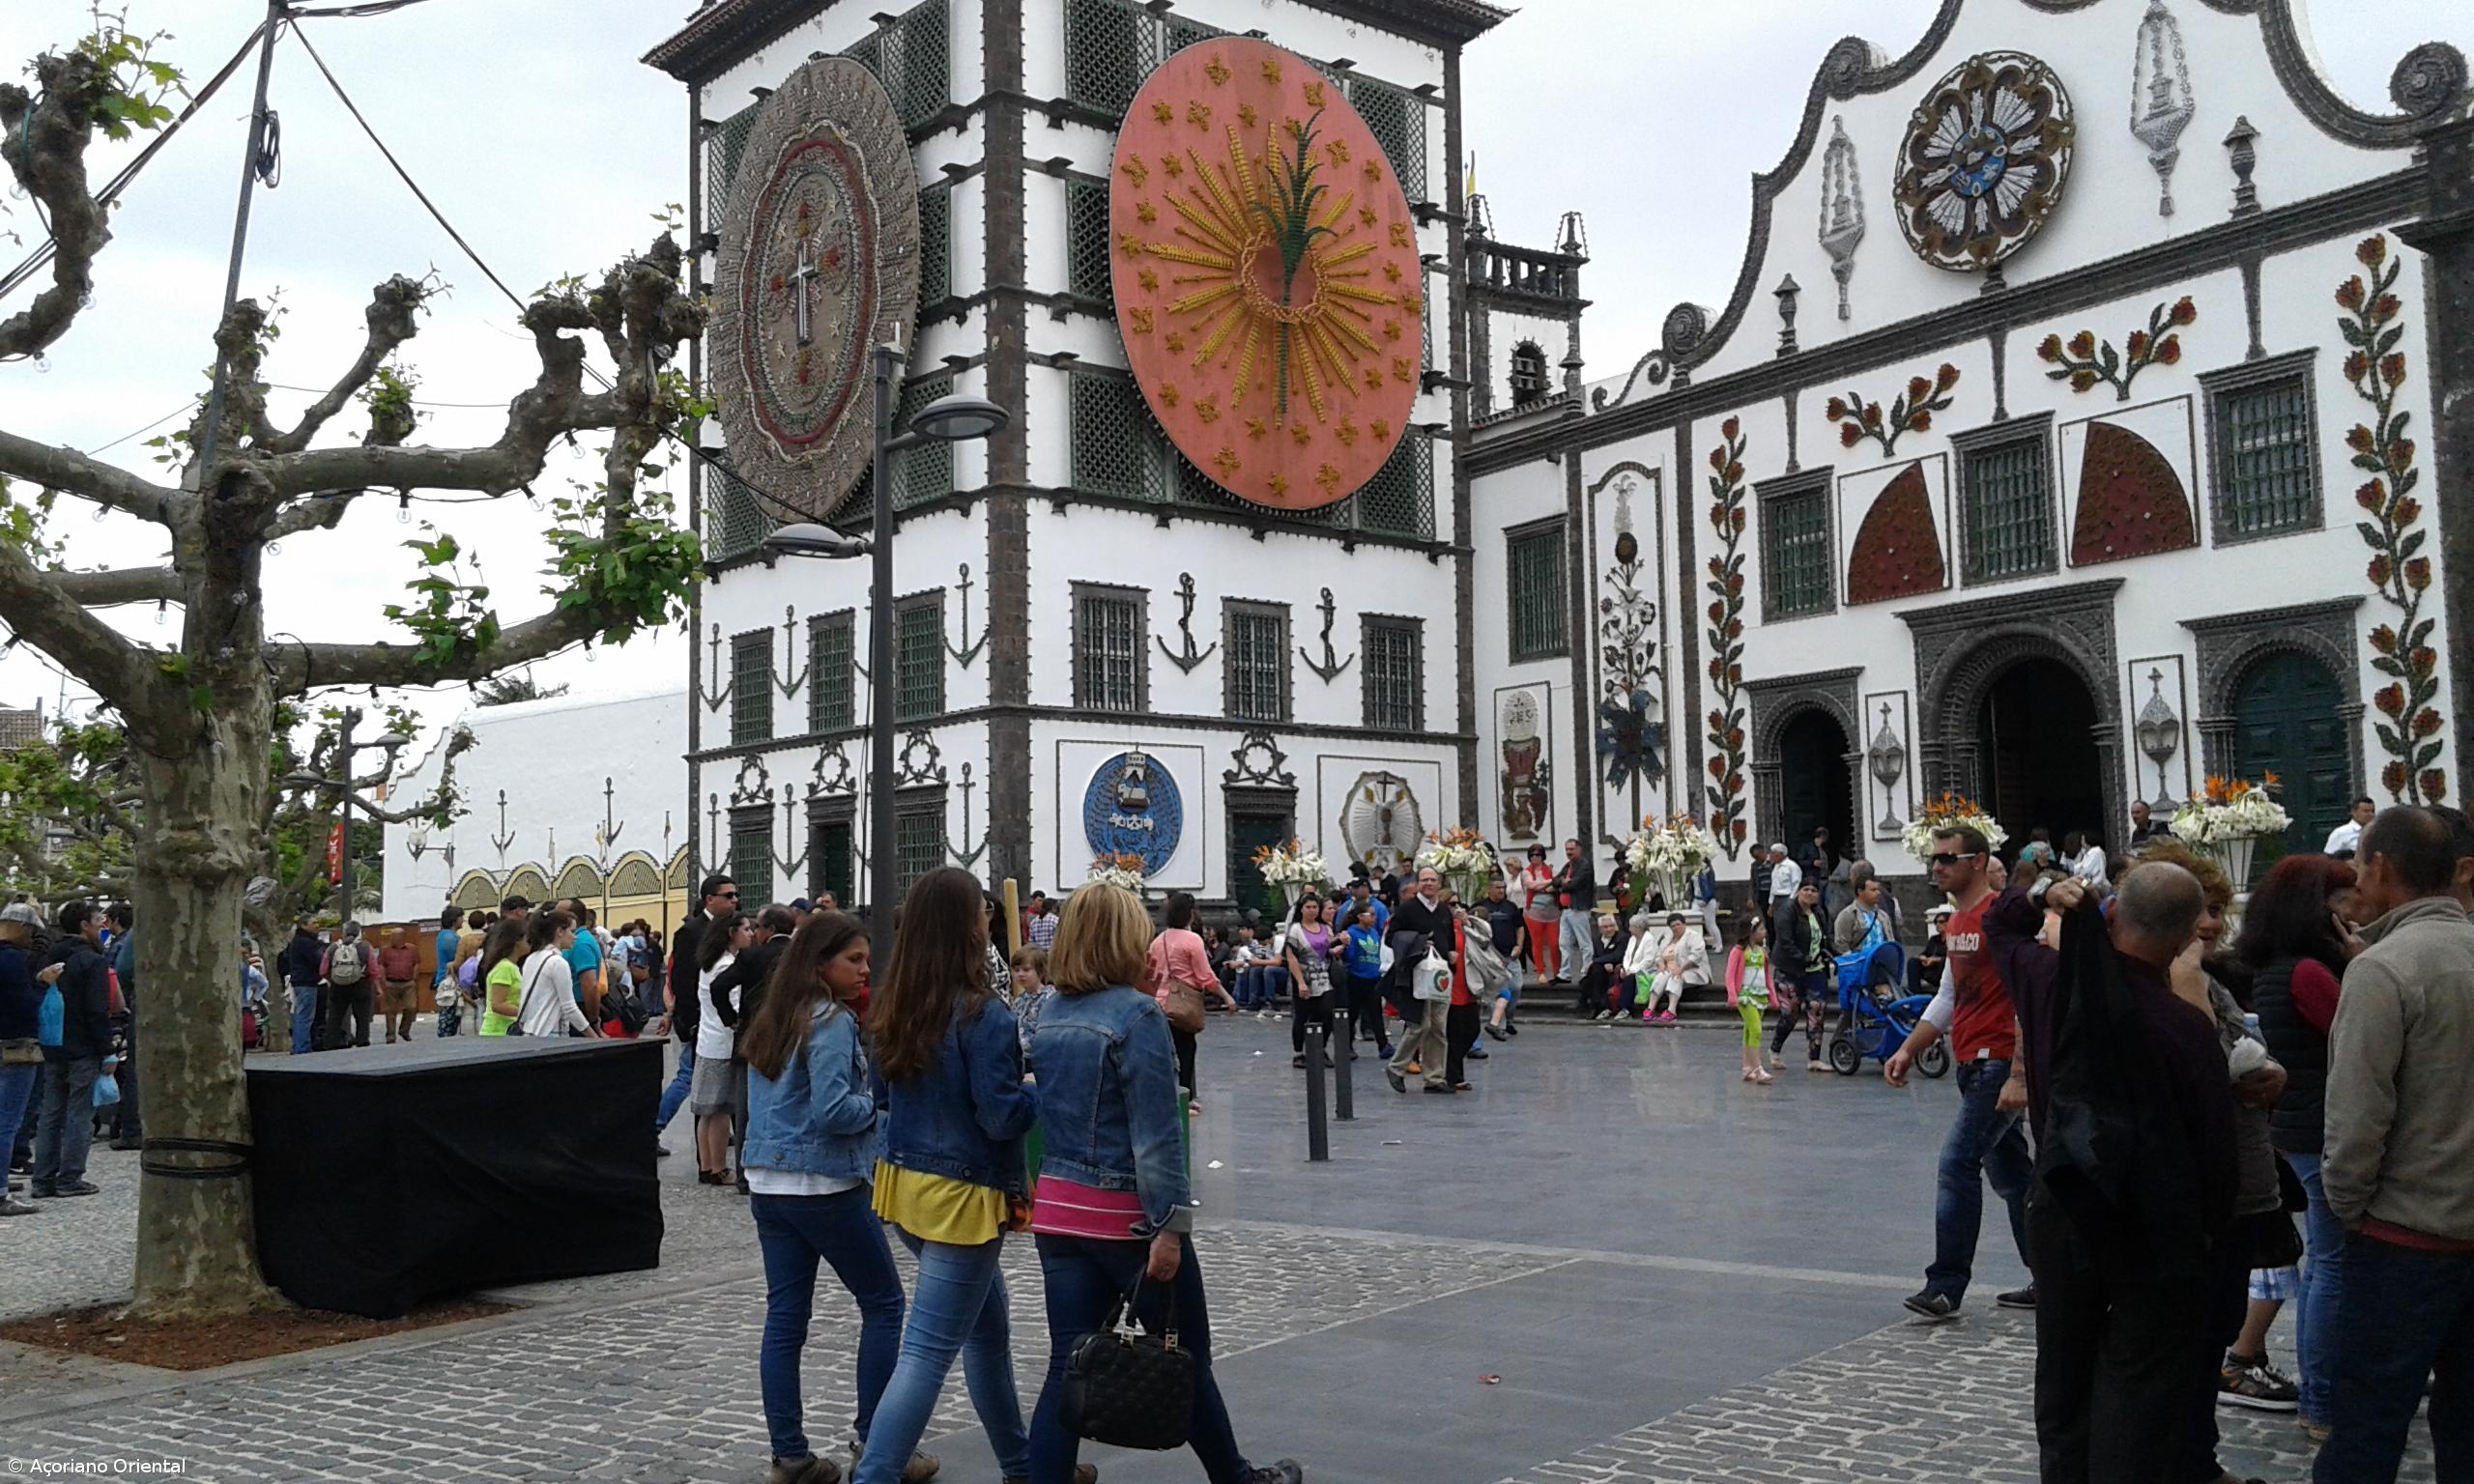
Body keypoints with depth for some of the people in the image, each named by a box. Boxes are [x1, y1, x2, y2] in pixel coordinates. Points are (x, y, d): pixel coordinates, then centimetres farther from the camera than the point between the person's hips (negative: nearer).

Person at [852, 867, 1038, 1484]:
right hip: (962, 1198, -8)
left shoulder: (893, 1009, 3)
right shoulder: (983, 1016, -19)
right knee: (927, 1352, -5)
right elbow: (1001, 1116, -19)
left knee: (988, 1328, 22)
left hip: (906, 1181, 9)